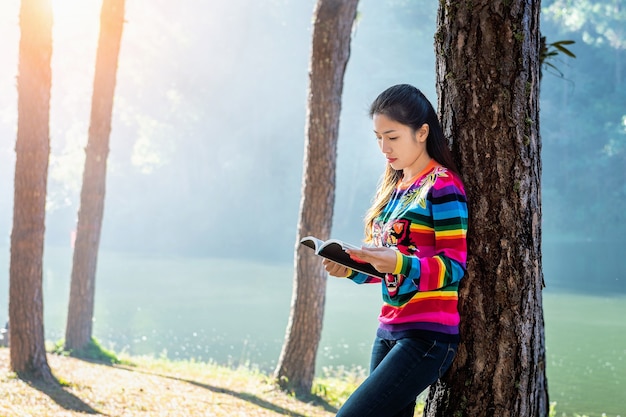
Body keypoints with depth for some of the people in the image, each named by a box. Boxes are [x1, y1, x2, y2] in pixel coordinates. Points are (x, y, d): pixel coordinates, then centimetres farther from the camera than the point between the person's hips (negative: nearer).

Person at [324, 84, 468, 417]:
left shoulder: (443, 185, -9)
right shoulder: (392, 186, 15)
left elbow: (453, 267, -14)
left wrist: (398, 263, -30)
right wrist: (350, 268, 0)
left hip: (428, 336, -8)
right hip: (389, 331, 8)